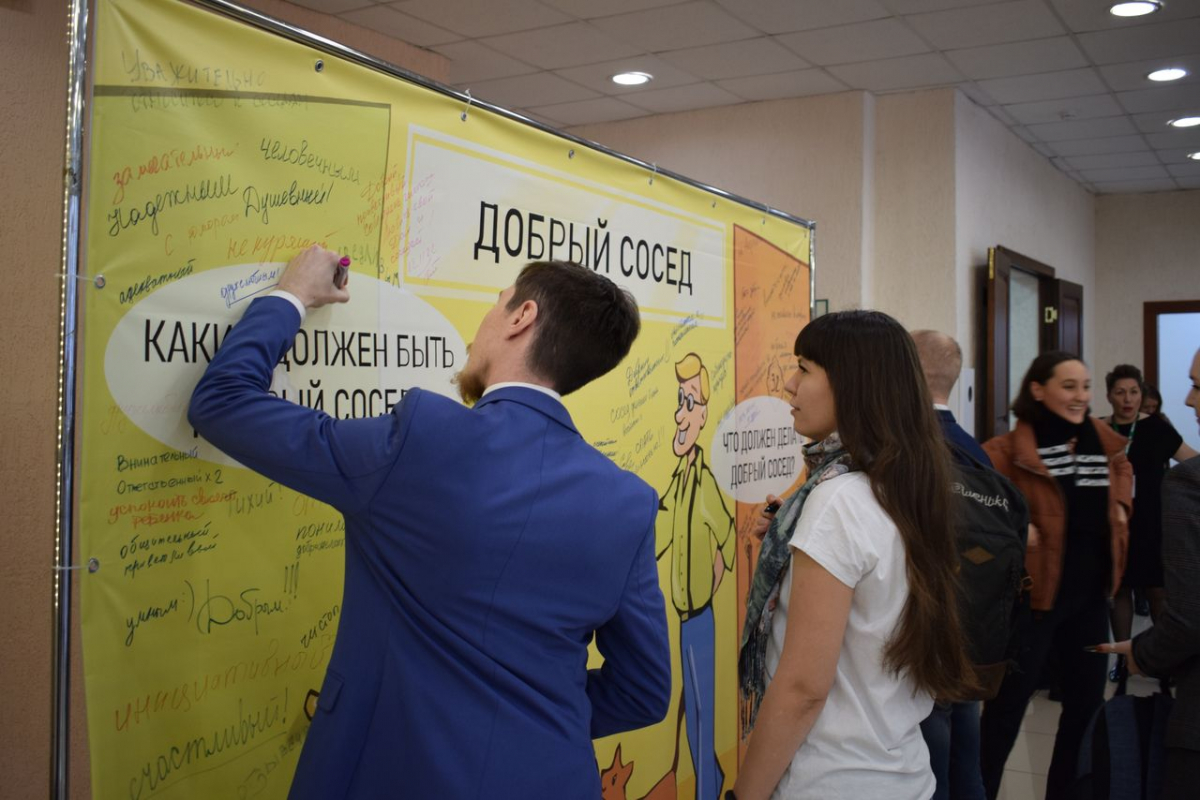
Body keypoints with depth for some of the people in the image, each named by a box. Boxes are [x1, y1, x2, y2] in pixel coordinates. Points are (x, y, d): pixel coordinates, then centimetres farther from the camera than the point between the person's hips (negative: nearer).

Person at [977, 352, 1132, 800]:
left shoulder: (1103, 444, 6)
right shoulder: (1011, 451, -16)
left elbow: (1122, 468, 27)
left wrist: (1120, 503, 10)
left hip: (1091, 595, 7)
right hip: (1033, 596, -7)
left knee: (1087, 703, 18)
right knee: (1006, 708, 3)